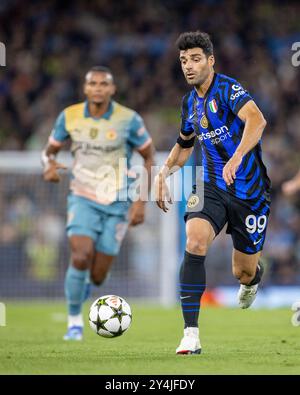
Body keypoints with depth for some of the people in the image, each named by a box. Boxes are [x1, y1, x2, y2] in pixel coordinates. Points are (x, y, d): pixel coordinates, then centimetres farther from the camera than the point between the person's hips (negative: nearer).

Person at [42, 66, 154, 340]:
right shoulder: (69, 116, -4)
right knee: (80, 258, -23)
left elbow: (149, 157, 1)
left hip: (117, 204, 0)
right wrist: (49, 165, -17)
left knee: (97, 276, -1)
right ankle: (74, 321, -3)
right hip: (83, 199, 0)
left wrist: (141, 201, -6)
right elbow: (50, 150, 8)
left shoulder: (129, 119, -10)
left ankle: (84, 283, 37)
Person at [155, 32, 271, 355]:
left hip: (248, 191, -4)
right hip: (211, 187, 4)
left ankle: (253, 279, 49)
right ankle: (191, 334, -27)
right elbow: (185, 144, 27)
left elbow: (256, 120, -34)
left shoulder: (227, 89, -15)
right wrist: (163, 174, 12)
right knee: (195, 240, -26)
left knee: (243, 272, 5)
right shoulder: (189, 103, 8)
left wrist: (237, 157, -48)